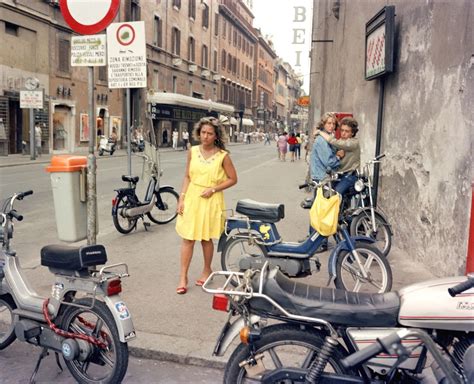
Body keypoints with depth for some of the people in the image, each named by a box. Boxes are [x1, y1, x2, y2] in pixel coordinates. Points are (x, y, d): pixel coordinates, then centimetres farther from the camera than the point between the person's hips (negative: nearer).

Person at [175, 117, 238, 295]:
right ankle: (183, 277, 9)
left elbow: (232, 179, -2)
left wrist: (213, 189, -12)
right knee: (188, 238, 2)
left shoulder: (222, 155, -7)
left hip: (211, 200, -2)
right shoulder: (192, 152, 2)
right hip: (192, 198, 2)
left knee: (206, 238, 10)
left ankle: (207, 271, 31)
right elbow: (187, 177, 8)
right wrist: (182, 198, 1)